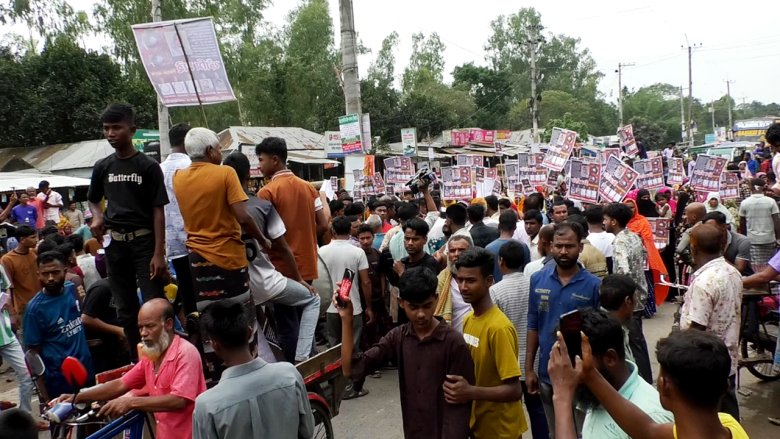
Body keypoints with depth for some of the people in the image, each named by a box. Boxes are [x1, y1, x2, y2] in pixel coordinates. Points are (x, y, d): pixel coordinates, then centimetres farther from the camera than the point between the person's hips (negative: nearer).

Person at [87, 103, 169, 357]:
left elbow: (158, 211, -6)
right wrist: (97, 217, 0)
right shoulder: (102, 167, 8)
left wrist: (159, 253, -12)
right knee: (126, 309, 10)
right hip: (114, 243, 4)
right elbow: (93, 200, 24)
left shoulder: (148, 166, -4)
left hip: (143, 240, -4)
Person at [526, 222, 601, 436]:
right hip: (547, 372, 3)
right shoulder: (538, 280, -2)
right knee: (554, 432, 21)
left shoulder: (594, 285, -11)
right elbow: (533, 326, 3)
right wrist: (529, 368, 2)